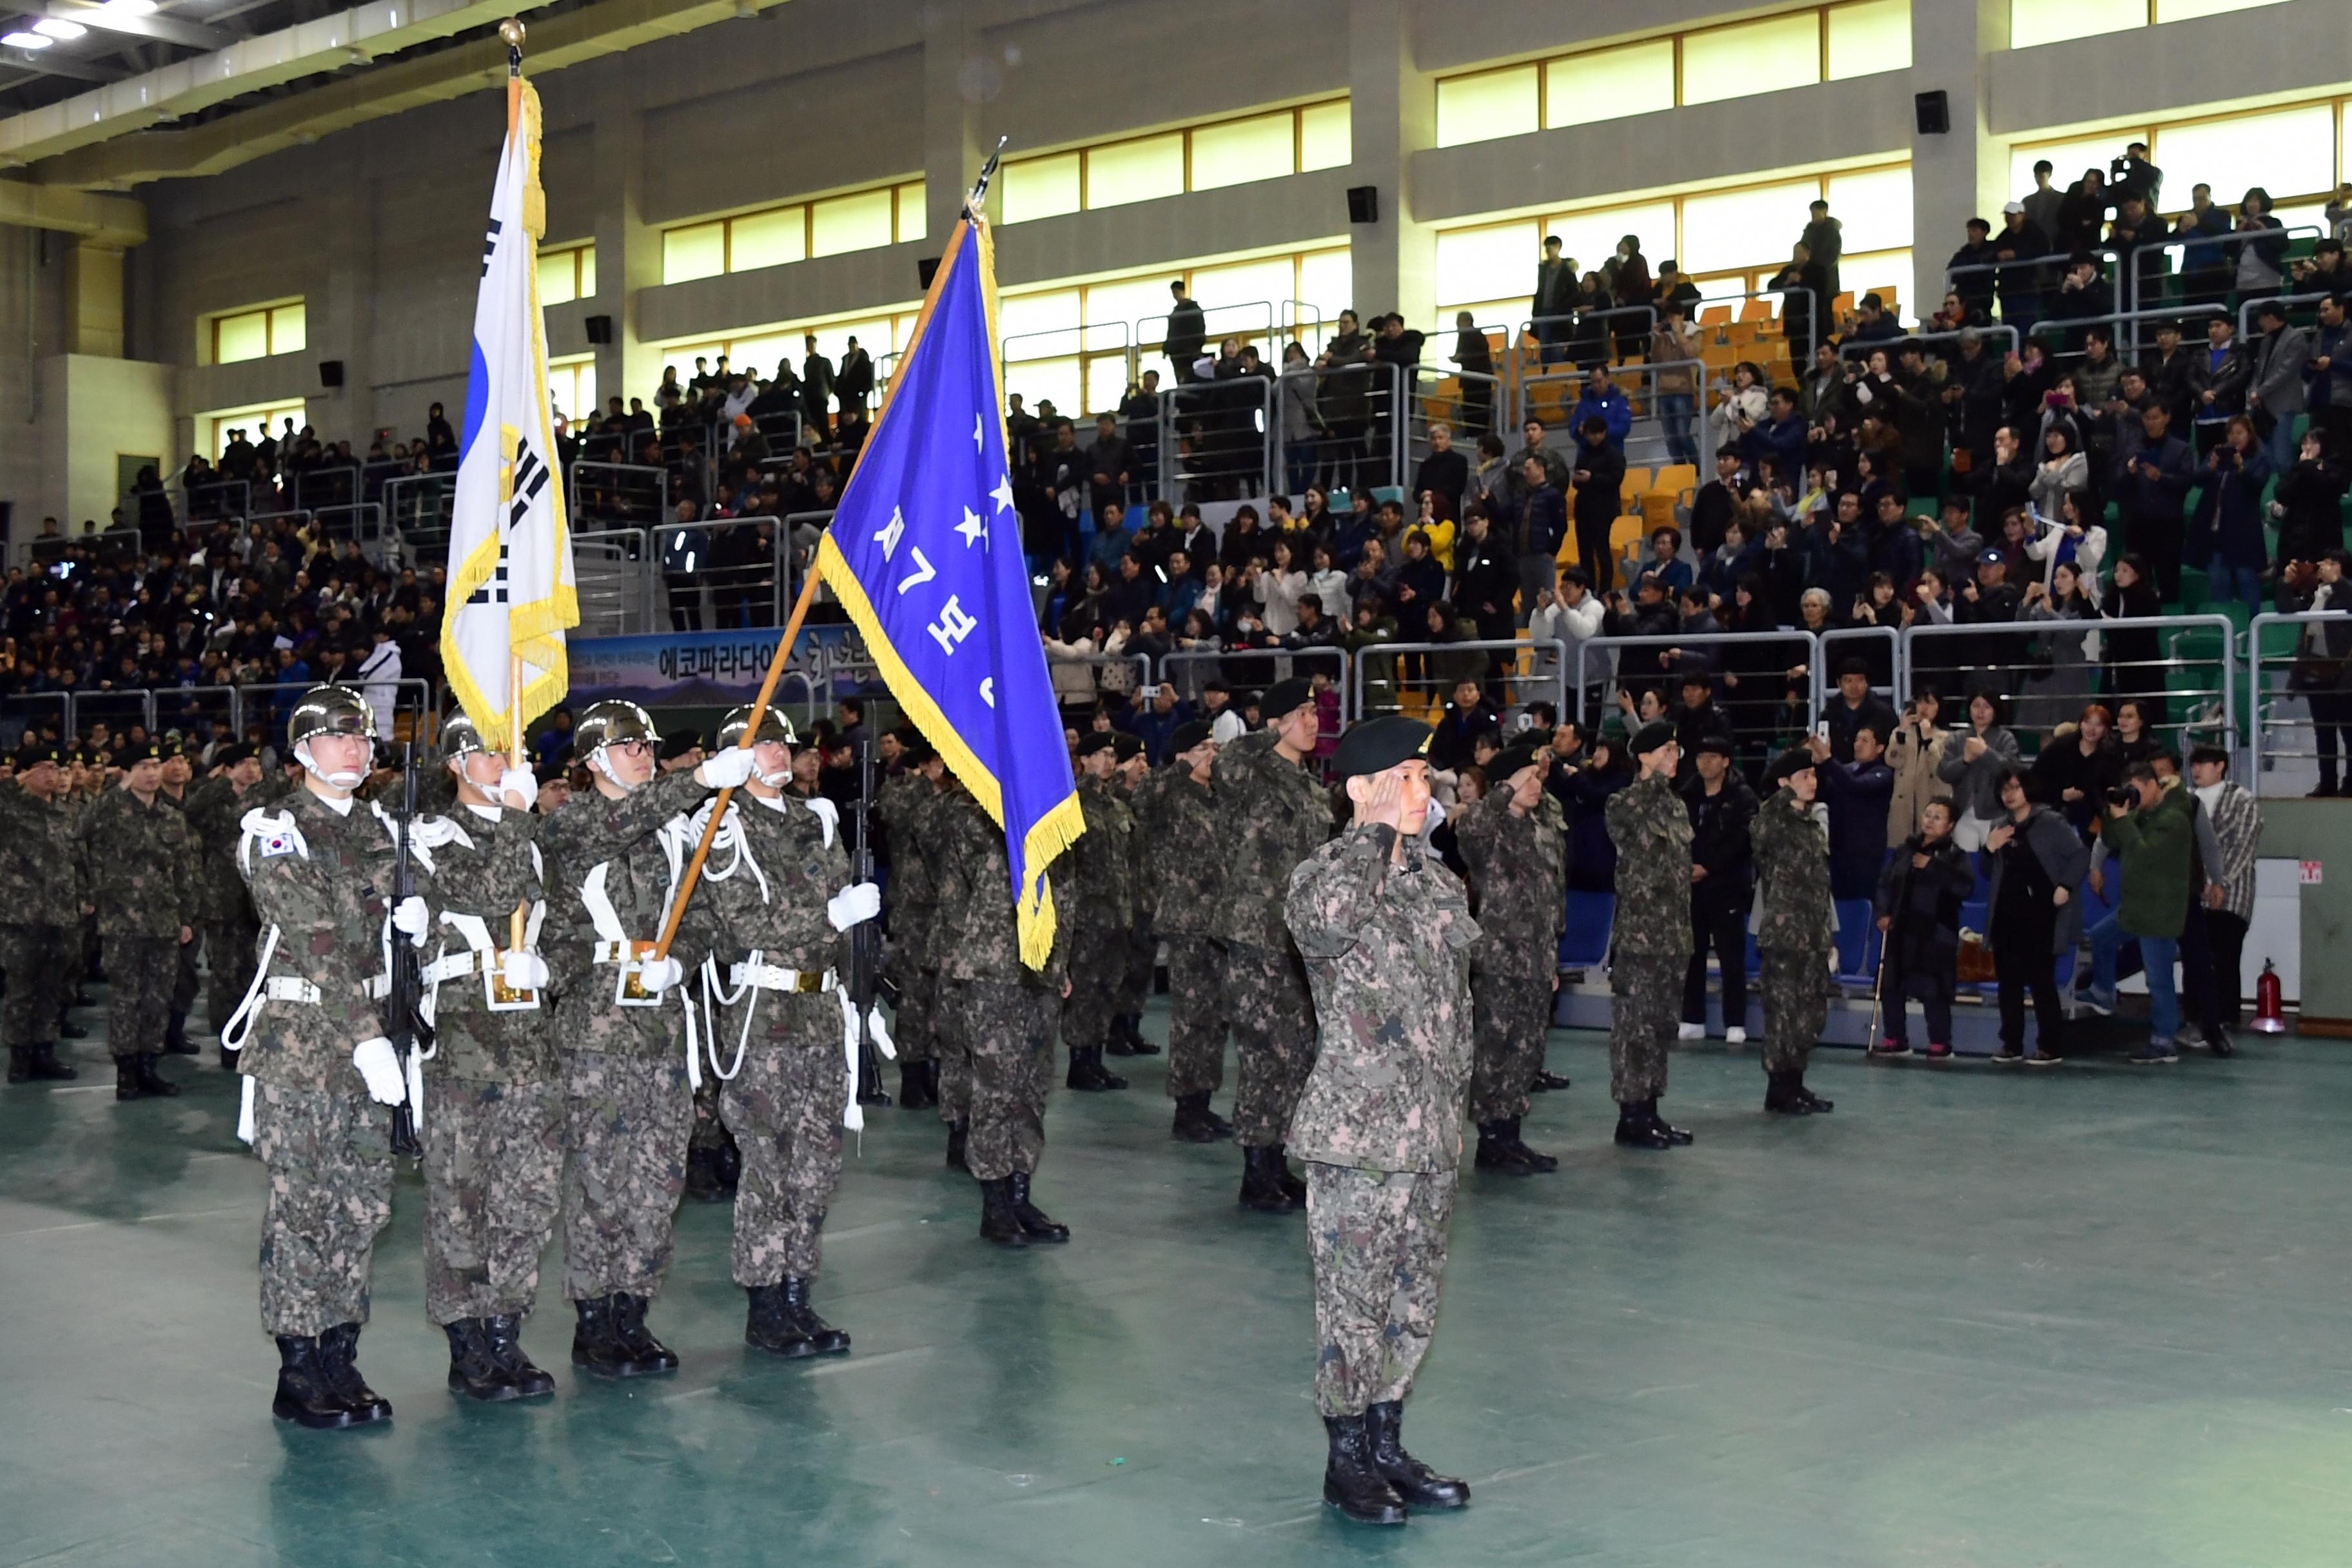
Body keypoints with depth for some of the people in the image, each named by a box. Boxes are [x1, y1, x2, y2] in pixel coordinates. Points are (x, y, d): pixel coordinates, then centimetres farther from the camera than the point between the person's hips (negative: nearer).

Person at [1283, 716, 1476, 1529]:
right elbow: (1327, 913, -35)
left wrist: (1452, 1101, 14)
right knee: (1354, 1306, 2)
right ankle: (1347, 1462, 16)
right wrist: (1383, 829, -22)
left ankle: (1387, 1447, 29)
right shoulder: (1325, 873, -10)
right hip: (1358, 1135, -7)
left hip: (1432, 1134, 7)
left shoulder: (1441, 882, 11)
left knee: (1413, 1301, 15)